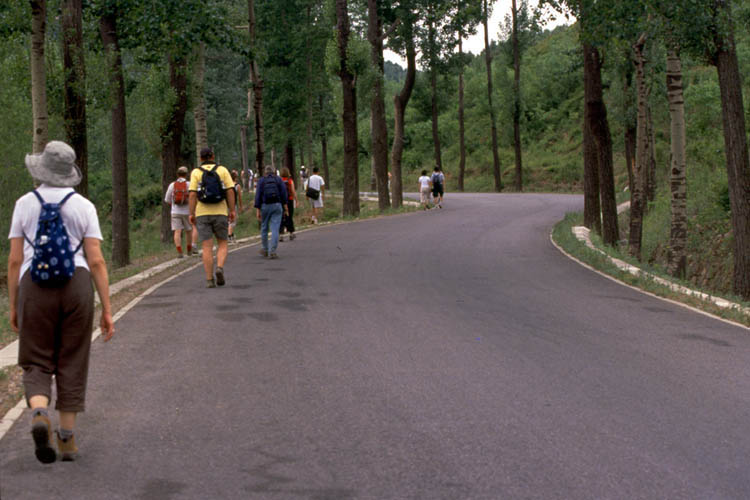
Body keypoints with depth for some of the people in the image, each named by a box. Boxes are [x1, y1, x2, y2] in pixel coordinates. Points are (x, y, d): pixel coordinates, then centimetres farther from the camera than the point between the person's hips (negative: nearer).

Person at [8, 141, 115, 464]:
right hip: (76, 286, 1)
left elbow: (15, 260, 1)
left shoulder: (25, 204, 2)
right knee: (72, 364, 11)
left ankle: (39, 413, -21)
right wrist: (107, 310, 0)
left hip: (34, 288, 0)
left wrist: (13, 306, 10)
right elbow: (96, 261, -3)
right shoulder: (83, 207, 2)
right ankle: (67, 439, 12)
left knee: (37, 364, 8)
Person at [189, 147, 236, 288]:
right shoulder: (222, 170, 3)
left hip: (202, 214, 0)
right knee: (223, 244, 12)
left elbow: (193, 194, -7)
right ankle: (219, 268, -14)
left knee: (207, 248, 1)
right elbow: (230, 191, -4)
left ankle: (209, 280, -5)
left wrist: (191, 213, -5)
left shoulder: (196, 172, 1)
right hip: (220, 213, 0)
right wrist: (232, 210, -1)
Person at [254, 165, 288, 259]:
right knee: (275, 229, -2)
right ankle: (272, 252, -9)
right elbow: (284, 193, 0)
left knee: (264, 228, 16)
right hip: (277, 205, 0)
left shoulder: (261, 180, 2)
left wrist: (257, 210, -3)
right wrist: (285, 207, 4)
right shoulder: (278, 179, 5)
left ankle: (265, 250, 26)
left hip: (265, 206, 0)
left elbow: (258, 195, -4)